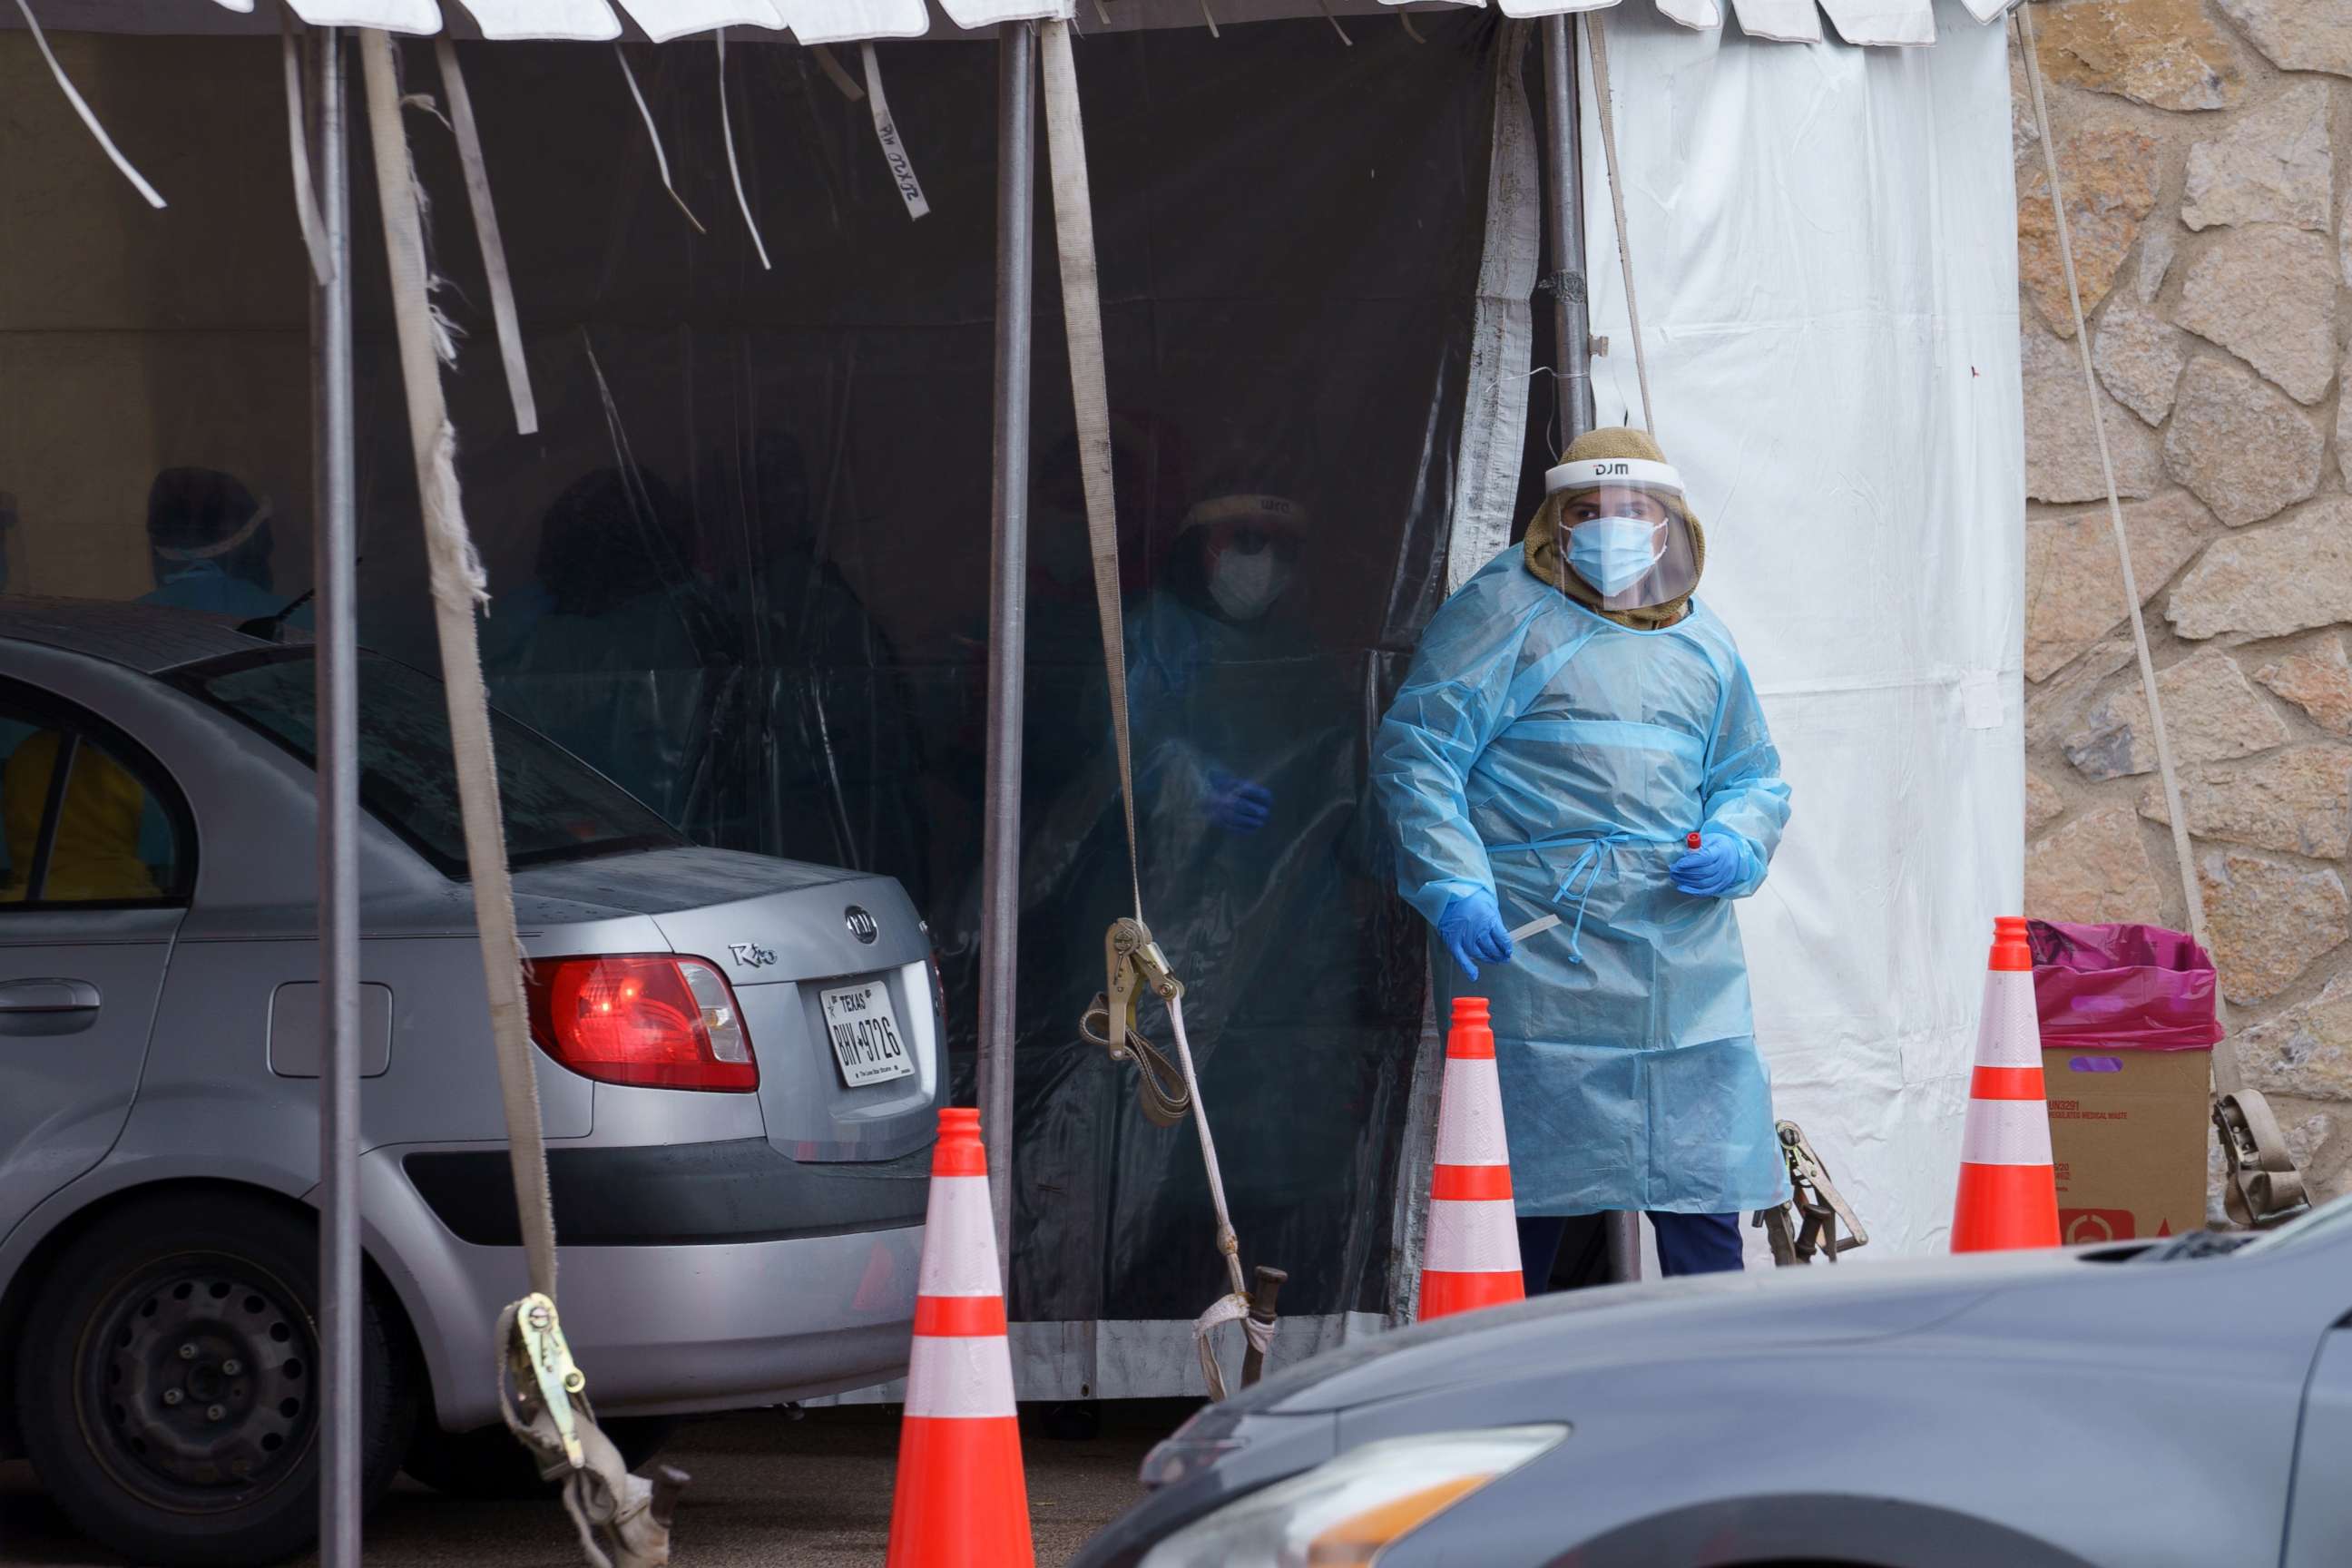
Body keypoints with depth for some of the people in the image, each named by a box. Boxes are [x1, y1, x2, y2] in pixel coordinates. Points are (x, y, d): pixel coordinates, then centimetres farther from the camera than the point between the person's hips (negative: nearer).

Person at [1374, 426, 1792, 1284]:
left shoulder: (1702, 642, 18)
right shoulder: (1505, 612, 0)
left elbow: (1752, 778, 26)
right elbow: (1417, 753, -5)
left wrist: (1737, 845, 2)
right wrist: (1453, 887, -17)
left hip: (1682, 949, 5)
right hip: (1537, 947, -5)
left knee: (1704, 1182, 1)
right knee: (1529, 1185, -4)